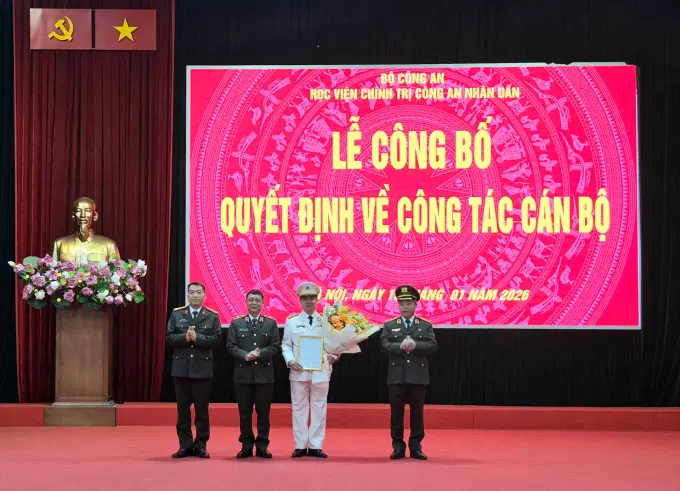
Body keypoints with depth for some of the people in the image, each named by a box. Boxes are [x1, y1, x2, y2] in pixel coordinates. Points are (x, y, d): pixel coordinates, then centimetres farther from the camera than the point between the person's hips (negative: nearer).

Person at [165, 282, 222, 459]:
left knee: (202, 409, 3)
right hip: (181, 368, 1)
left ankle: (201, 445, 10)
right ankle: (185, 445, 11)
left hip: (202, 369, -1)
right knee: (183, 408, 5)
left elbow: (216, 339, -6)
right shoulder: (176, 314, 7)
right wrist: (185, 338, -17)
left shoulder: (212, 316, 3)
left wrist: (197, 338, -18)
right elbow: (169, 337, 0)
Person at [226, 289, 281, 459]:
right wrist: (245, 355, -16)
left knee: (263, 412, 2)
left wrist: (259, 353, -16)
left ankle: (262, 446, 8)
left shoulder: (271, 323, 8)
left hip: (264, 374, 0)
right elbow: (231, 346, 0)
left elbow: (275, 346, 0)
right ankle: (246, 446, 10)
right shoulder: (236, 323, 7)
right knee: (245, 412, 3)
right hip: (243, 374, 0)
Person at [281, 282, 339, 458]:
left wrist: (333, 356, -14)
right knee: (299, 408, 2)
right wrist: (290, 360, -10)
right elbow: (286, 345, 6)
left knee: (319, 408, 1)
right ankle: (300, 446, 7)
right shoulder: (292, 322, 7)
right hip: (298, 371, 0)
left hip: (320, 371, 0)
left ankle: (316, 446, 5)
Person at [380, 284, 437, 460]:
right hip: (396, 377, 0)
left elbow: (433, 346, -4)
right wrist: (400, 347, -20)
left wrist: (415, 345, -19)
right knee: (396, 413, 2)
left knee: (417, 413, 3)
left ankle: (416, 447, 9)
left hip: (418, 377, 0)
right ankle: (398, 447, 8)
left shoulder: (426, 326, 8)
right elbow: (384, 344, -5)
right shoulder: (389, 325, 10)